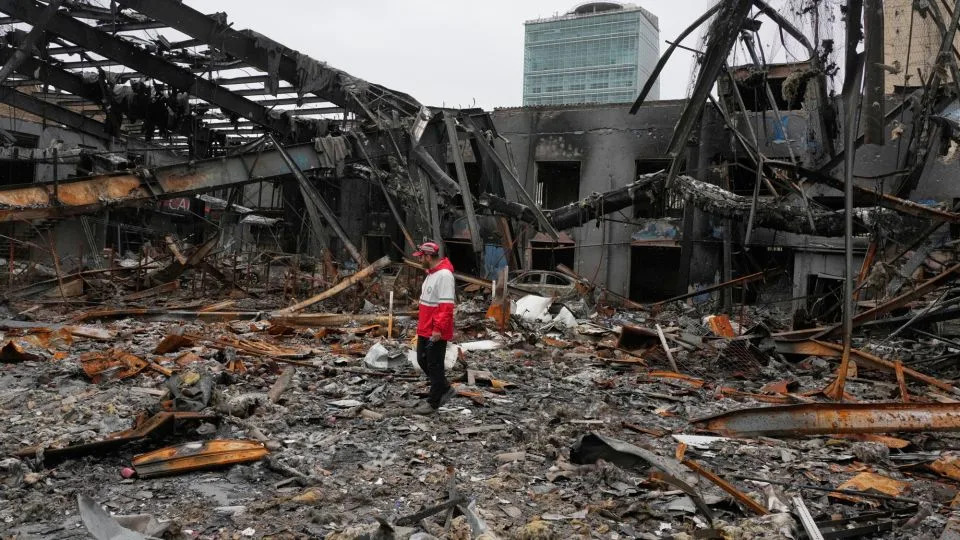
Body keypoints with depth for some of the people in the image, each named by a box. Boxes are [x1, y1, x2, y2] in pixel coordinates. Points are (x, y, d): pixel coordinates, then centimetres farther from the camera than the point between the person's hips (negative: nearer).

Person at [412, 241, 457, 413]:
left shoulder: (444, 275, -20)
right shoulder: (431, 272, 12)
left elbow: (446, 306, -25)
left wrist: (438, 329, -26)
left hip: (436, 332, -10)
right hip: (425, 329, 10)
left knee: (434, 365, 1)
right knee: (422, 360, 17)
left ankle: (433, 402, 14)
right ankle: (445, 389, 31)